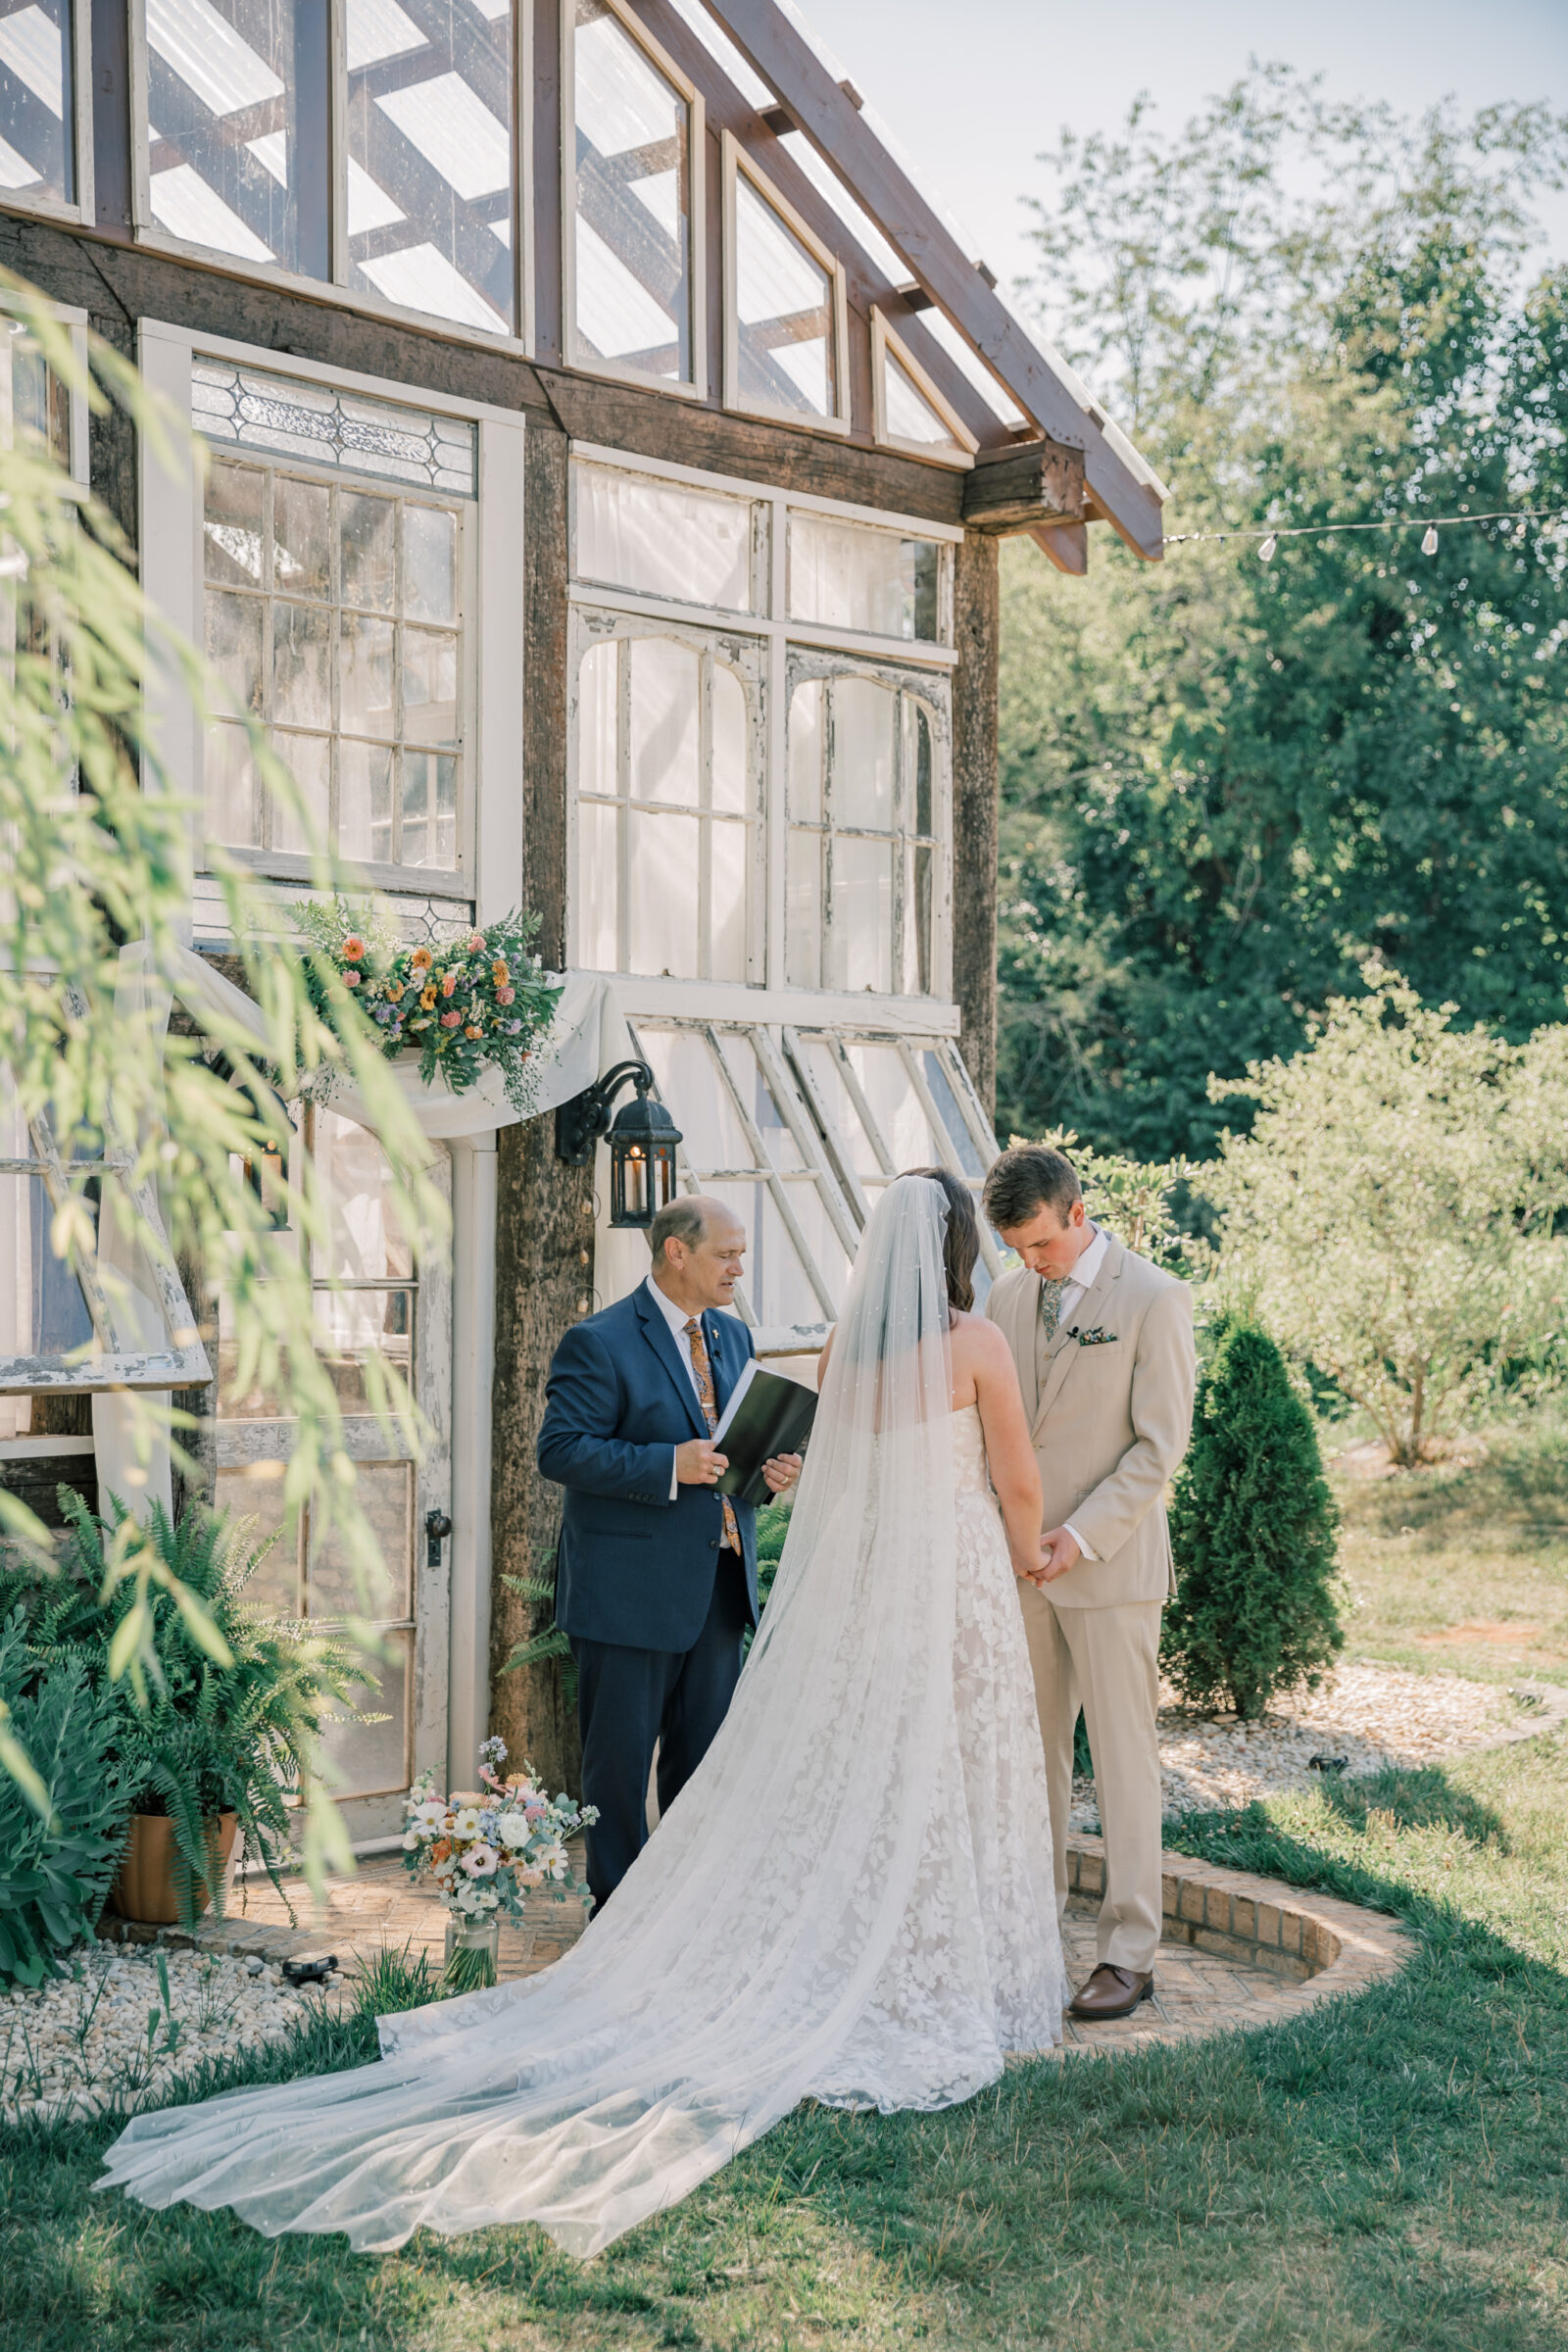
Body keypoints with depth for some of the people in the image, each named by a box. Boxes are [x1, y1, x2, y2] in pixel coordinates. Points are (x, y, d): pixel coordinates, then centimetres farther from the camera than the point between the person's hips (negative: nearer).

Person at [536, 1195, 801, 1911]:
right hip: (628, 1591, -7)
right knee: (620, 1759, 3)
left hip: (718, 1584, 7)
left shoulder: (732, 1336, 13)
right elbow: (559, 1450, -18)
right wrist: (669, 1465, -25)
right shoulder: (598, 1342, -11)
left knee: (707, 1757, 14)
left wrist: (775, 1468, -1)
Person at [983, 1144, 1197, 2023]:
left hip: (1112, 1564, -5)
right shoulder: (1009, 1296, 9)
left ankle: (1130, 1954, 7)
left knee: (1124, 1760, 0)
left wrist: (1084, 1533, -17)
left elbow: (1162, 1443, -10)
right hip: (1023, 1559, 5)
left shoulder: (1154, 1299, -8)